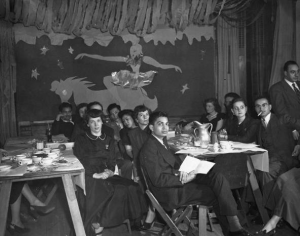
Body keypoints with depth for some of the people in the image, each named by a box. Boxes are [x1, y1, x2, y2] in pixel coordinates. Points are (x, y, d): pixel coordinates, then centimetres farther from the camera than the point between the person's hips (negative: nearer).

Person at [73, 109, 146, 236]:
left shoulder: (109, 140, 22)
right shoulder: (81, 139, 9)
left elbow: (112, 162, 15)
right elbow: (79, 162, -1)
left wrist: (109, 171, -9)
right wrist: (95, 174, -15)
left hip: (106, 175, 5)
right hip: (89, 176, -5)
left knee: (131, 187, -26)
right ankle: (96, 225, -21)